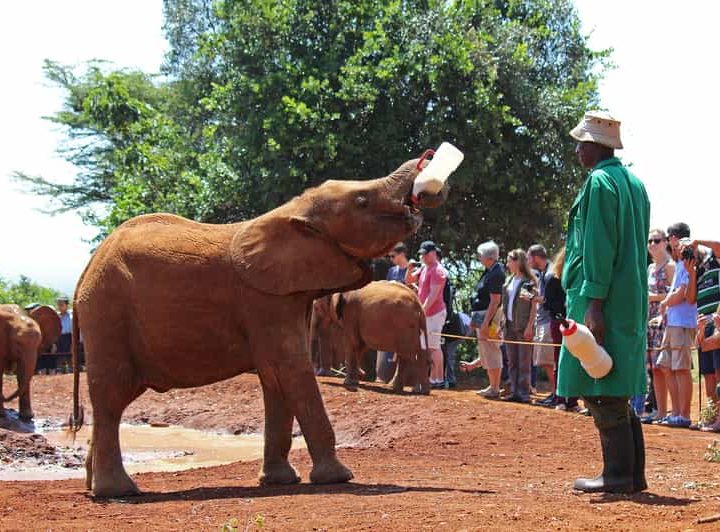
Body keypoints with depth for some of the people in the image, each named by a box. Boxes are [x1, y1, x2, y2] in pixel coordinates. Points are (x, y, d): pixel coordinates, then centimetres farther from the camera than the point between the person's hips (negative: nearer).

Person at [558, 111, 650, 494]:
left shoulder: (600, 182, -11)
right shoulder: (634, 183, 16)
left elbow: (599, 248, -18)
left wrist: (594, 304, -20)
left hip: (603, 302, -9)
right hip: (632, 302, 9)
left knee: (601, 391, -6)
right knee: (618, 392, 13)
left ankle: (619, 474, -5)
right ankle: (633, 474, 15)